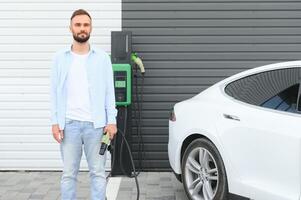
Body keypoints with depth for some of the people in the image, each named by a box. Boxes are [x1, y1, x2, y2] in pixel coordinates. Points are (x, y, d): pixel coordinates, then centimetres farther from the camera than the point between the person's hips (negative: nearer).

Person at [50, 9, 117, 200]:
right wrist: (55, 122, -1)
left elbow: (109, 91, 2)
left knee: (98, 172, 6)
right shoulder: (60, 58, 5)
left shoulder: (102, 57, 3)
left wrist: (111, 121, -5)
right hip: (69, 124, 1)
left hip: (95, 124, 0)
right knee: (69, 173, 8)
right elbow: (55, 92, 5)